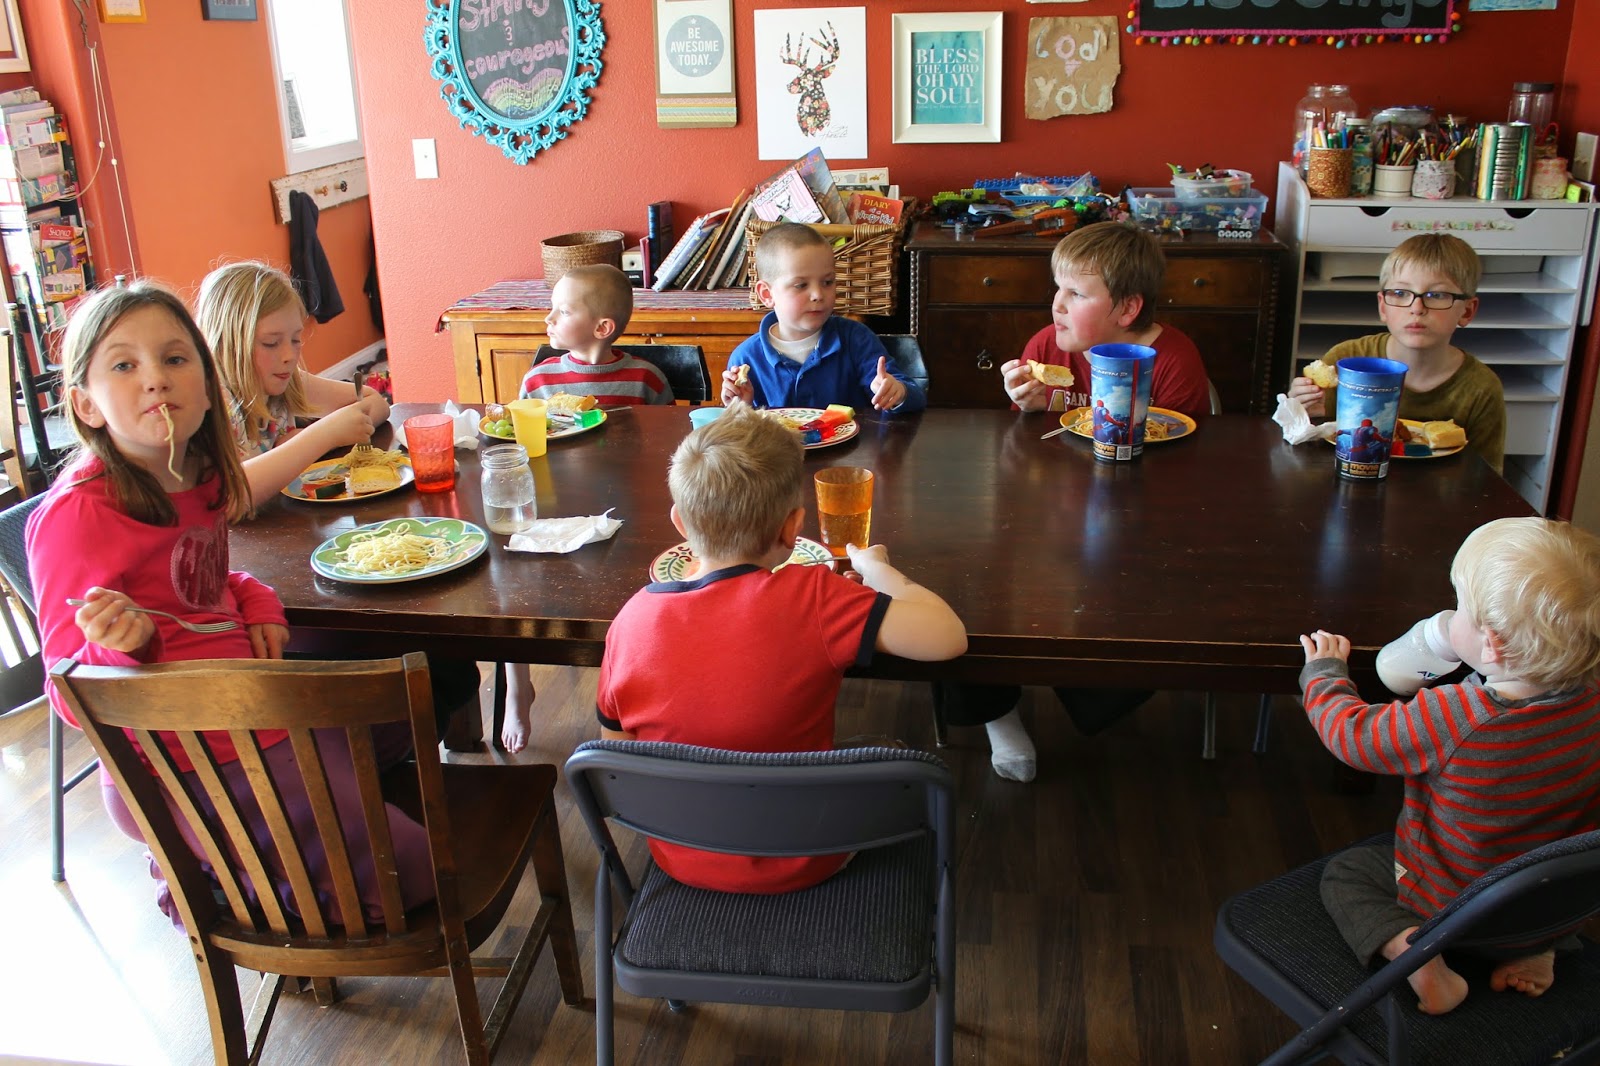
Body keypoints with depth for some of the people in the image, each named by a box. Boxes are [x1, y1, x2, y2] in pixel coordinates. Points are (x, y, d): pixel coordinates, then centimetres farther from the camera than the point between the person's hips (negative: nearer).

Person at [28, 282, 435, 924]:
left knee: (407, 721, 27)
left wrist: (256, 604, 2)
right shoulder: (78, 514, -20)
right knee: (411, 868, -10)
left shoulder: (196, 480, 3)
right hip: (184, 767, -8)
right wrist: (124, 646, -38)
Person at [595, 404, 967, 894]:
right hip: (801, 867, -3)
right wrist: (877, 568, -11)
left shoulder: (632, 619, -17)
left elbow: (616, 750, -5)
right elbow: (947, 637, -28)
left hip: (682, 863, 3)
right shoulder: (813, 599, -29)